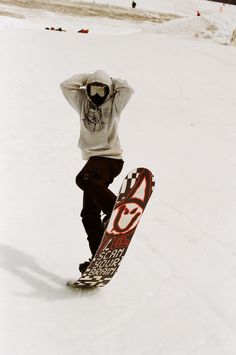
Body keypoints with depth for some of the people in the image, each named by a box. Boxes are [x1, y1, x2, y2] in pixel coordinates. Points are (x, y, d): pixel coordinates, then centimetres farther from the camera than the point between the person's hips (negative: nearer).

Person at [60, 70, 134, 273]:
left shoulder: (114, 103, 4)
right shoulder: (82, 102, 13)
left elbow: (128, 90, -12)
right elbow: (66, 86, 4)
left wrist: (111, 82, 4)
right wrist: (85, 79, 10)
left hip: (111, 158, -6)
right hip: (93, 158, 6)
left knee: (84, 179, -36)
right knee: (89, 214, 0)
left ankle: (114, 208, -33)